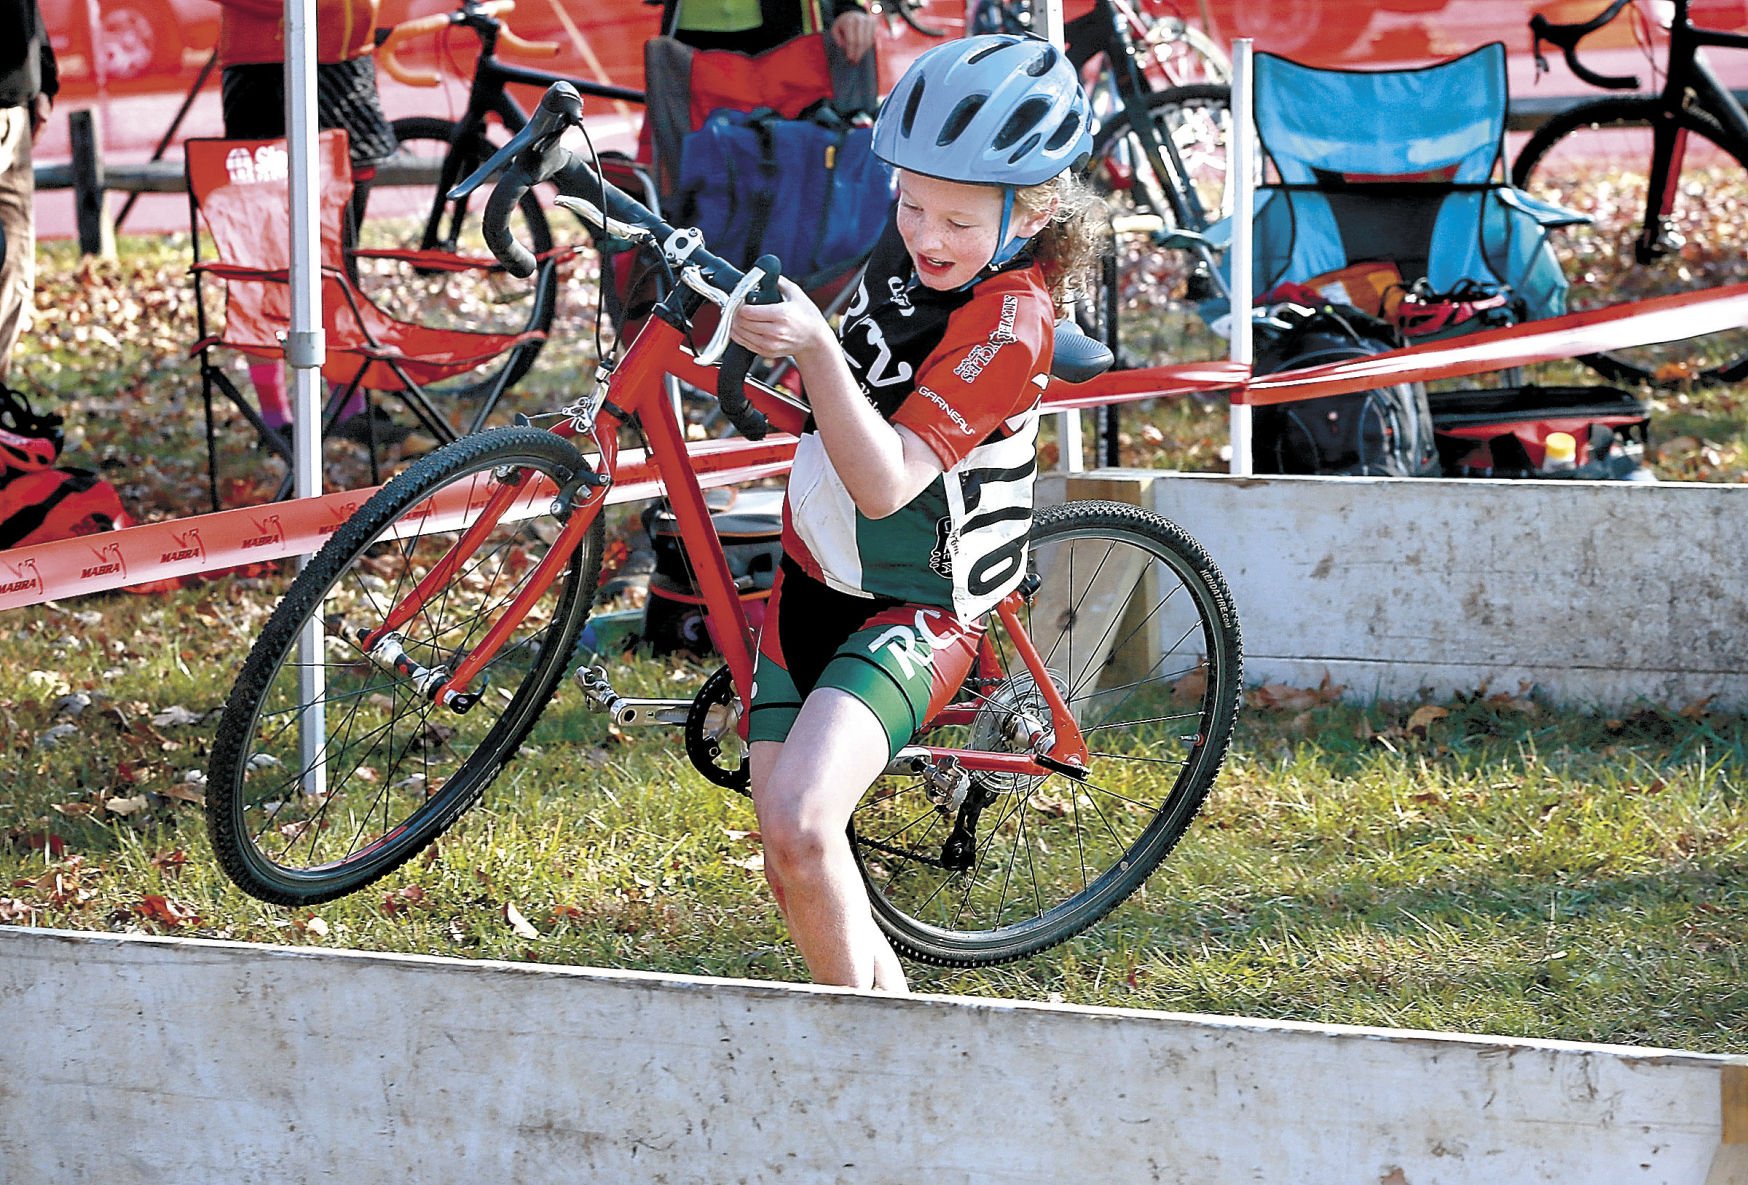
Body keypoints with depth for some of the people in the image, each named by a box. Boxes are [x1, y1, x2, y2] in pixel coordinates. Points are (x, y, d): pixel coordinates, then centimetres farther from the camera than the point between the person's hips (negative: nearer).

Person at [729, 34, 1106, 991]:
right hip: (815, 576, 8)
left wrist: (813, 348, -43)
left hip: (911, 609, -8)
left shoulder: (1010, 320, -24)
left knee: (800, 827, -28)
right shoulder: (913, 246, -1)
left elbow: (884, 482, -33)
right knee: (792, 871, 4)